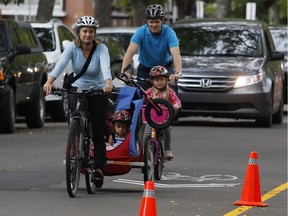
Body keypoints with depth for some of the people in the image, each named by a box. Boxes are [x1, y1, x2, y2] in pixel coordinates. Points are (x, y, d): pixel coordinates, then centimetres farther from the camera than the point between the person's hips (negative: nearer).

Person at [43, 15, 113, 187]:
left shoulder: (101, 49, -14)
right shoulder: (72, 48, -11)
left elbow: (106, 67, -33)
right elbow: (61, 65, -27)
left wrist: (108, 83, -54)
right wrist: (49, 81, -45)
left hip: (98, 92, -1)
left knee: (98, 133, -4)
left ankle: (99, 168, 0)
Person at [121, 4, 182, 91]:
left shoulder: (169, 32, -22)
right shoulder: (141, 32, -20)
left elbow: (176, 54, -34)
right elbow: (130, 52, -31)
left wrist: (178, 73, -53)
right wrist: (124, 71, -47)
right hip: (145, 68, 1)